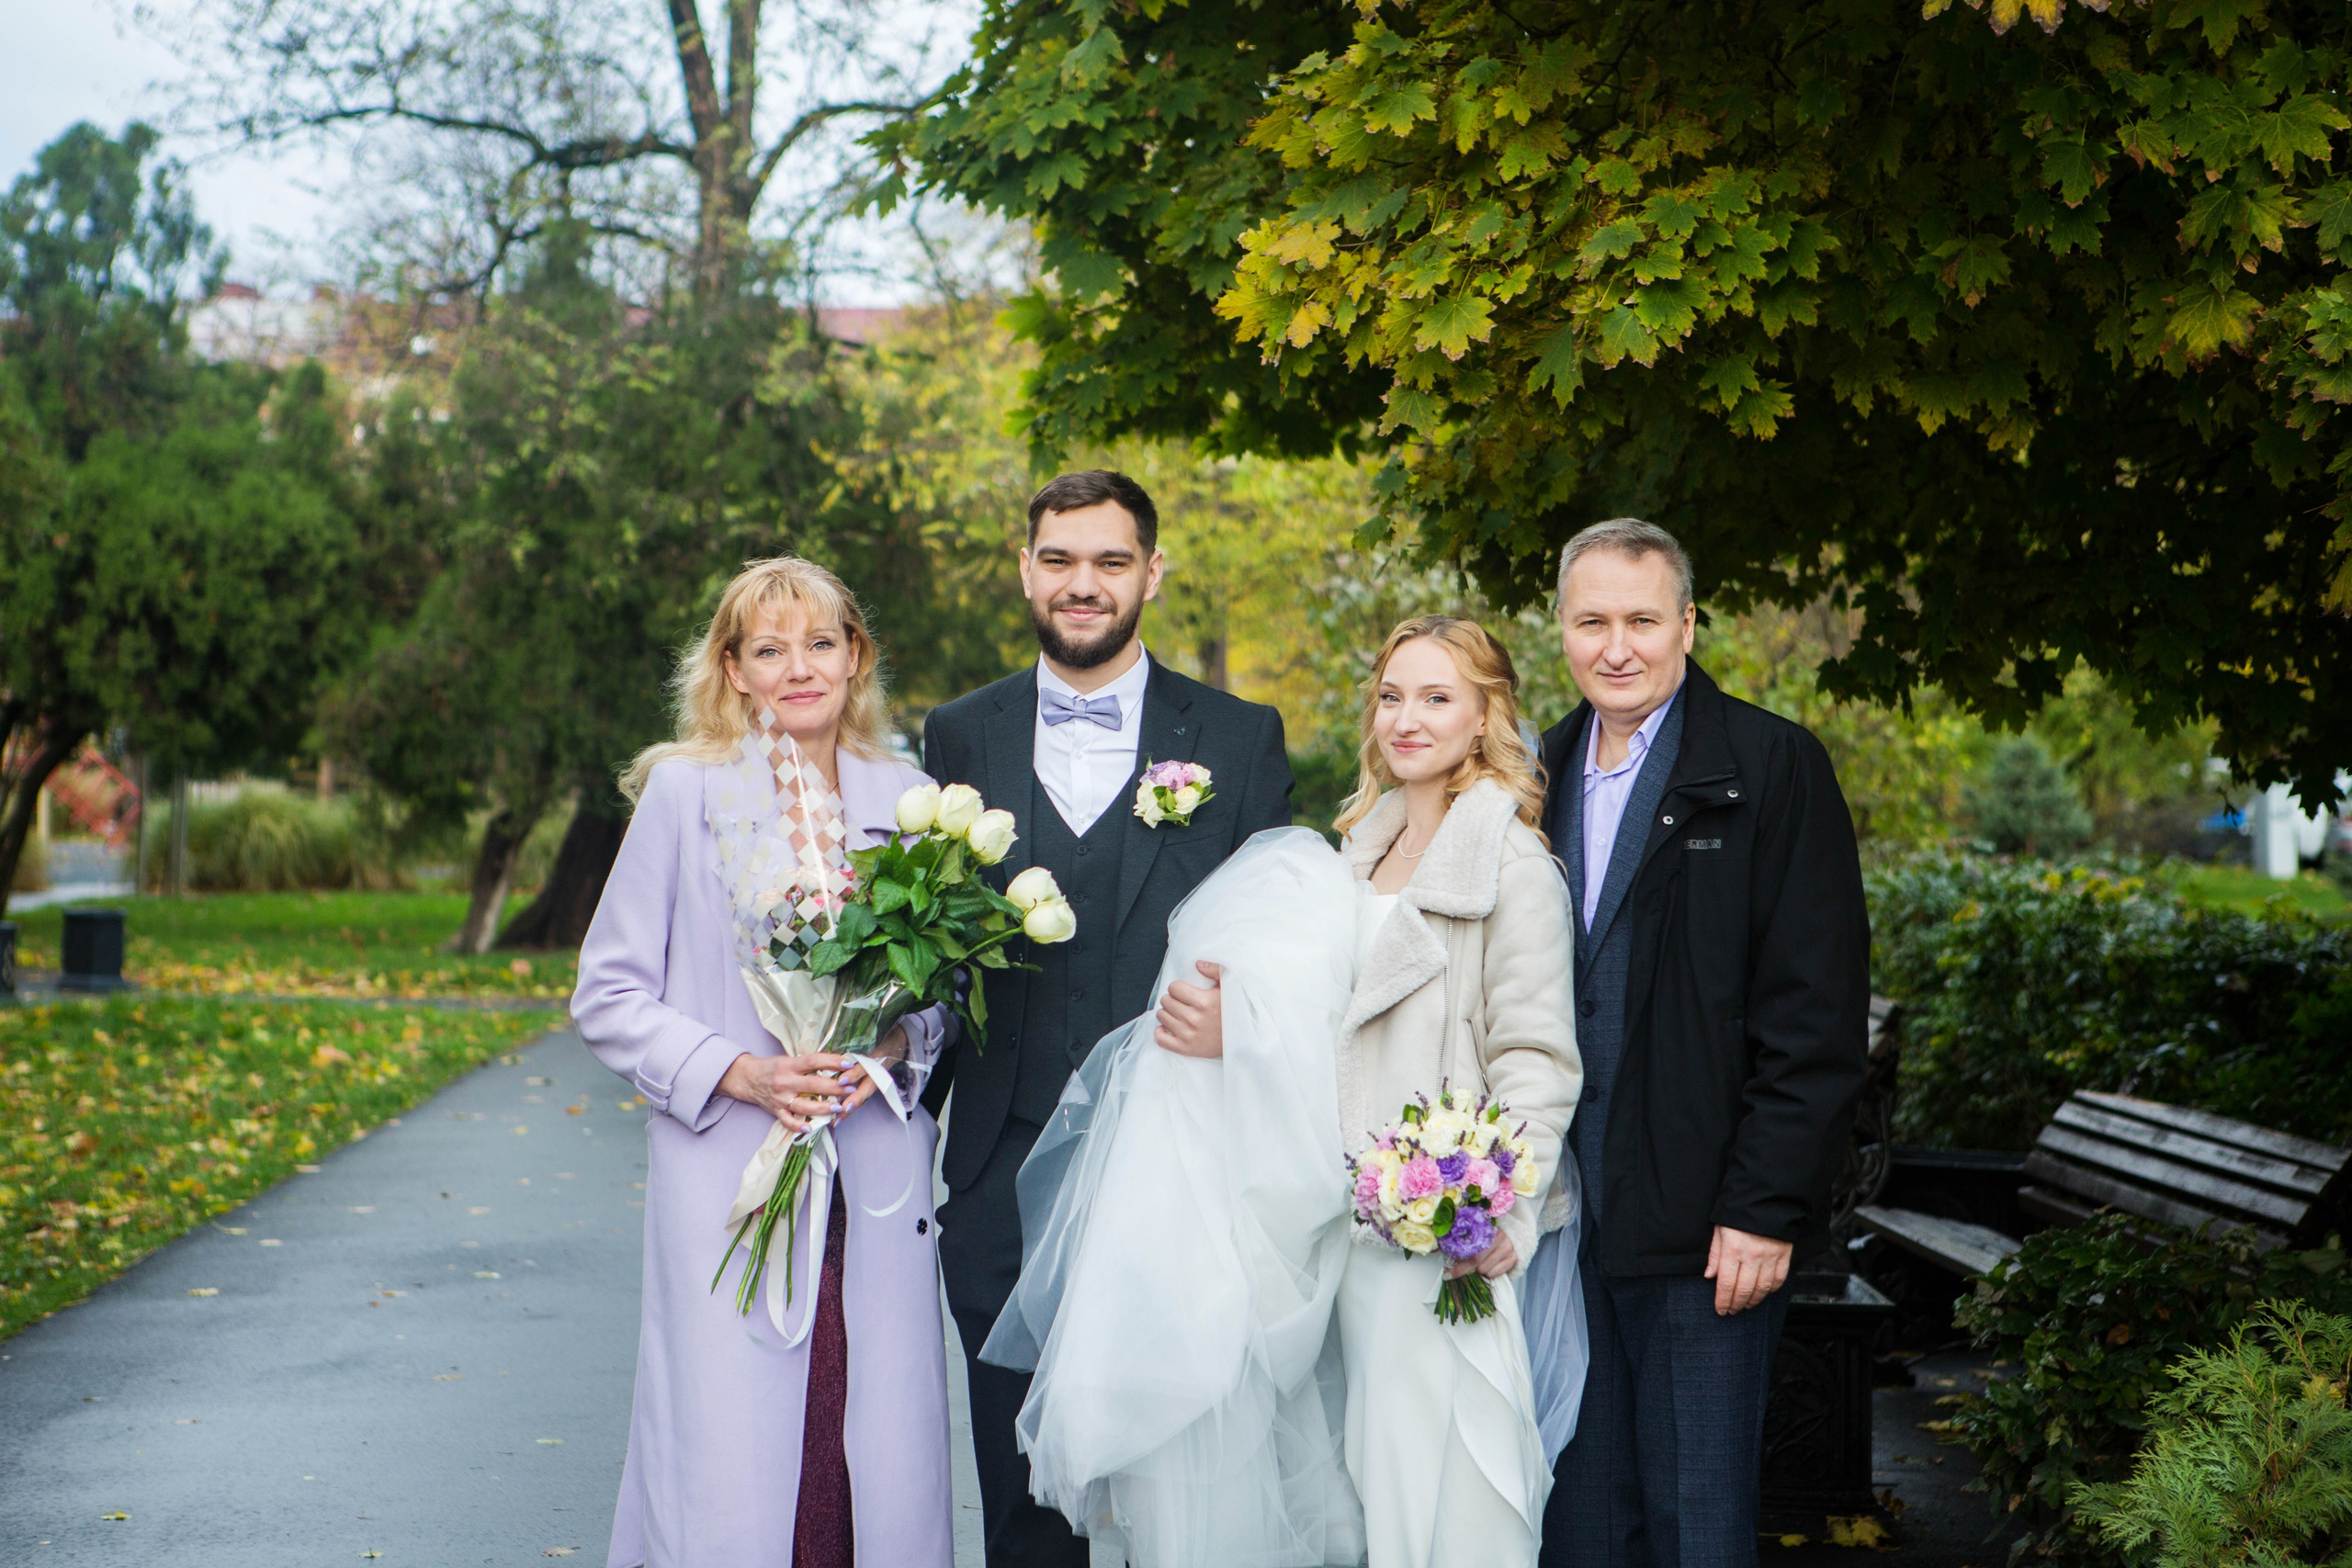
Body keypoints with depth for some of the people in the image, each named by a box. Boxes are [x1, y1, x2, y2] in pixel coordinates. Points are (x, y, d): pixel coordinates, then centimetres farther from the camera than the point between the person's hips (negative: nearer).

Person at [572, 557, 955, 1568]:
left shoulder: (906, 800, 9)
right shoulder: (683, 790, 2)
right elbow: (608, 998, 1)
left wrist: (896, 1042, -5)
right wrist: (739, 1073, -12)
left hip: (878, 1181, 3)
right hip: (728, 1173, -2)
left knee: (889, 1469, 0)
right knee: (728, 1485, -4)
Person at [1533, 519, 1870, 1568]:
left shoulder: (1771, 767, -5)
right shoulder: (1542, 779, 13)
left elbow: (1815, 1015, -10)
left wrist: (1765, 1208, -15)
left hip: (1705, 1237, -5)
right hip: (1561, 1225, 5)